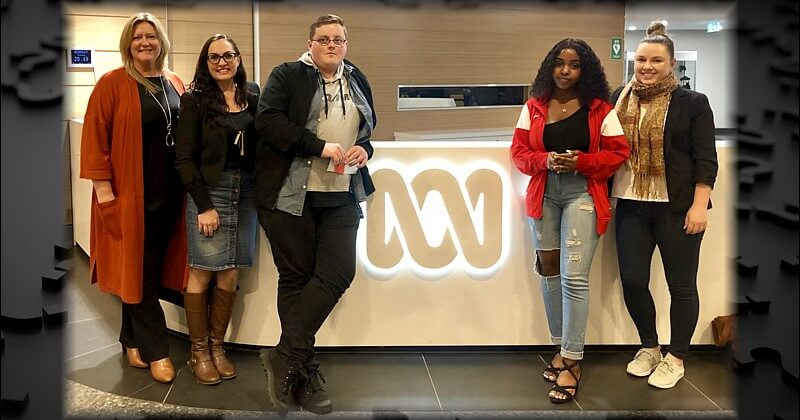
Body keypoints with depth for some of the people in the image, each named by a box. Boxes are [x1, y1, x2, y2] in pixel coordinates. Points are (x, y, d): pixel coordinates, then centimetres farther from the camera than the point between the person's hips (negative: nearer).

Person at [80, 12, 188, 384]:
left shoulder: (175, 84, 10)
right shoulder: (112, 84, -7)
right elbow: (95, 137, -10)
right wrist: (102, 187, -14)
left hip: (169, 193, 5)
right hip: (130, 194, -5)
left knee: (151, 269, 12)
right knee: (137, 271, 2)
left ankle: (133, 340, 28)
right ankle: (155, 350, 12)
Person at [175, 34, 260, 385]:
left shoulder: (252, 98, 9)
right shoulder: (195, 100, -2)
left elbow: (262, 143, 10)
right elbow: (184, 157, -5)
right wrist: (204, 205, -11)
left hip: (245, 192, 4)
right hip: (209, 191, -4)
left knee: (230, 273, 7)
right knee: (202, 272, 1)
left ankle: (216, 346, 20)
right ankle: (198, 352, 14)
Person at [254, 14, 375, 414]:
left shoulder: (358, 81, 16)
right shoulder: (287, 75, 1)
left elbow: (370, 127, 27)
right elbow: (267, 119, -12)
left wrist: (364, 148, 3)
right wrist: (320, 147, -18)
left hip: (342, 196, 5)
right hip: (290, 193, -4)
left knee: (337, 273, -6)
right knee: (297, 277, 2)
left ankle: (286, 355, 5)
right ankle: (305, 372, 12)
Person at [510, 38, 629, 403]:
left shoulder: (600, 110, 0)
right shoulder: (533, 108, 7)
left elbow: (618, 154, 0)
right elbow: (519, 151, 6)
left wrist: (581, 161, -16)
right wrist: (545, 160, -13)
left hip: (582, 195, -3)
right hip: (543, 195, 4)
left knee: (574, 278, -9)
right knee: (549, 273, 10)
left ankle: (571, 360, 1)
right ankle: (560, 347, 26)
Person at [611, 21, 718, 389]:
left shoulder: (693, 103, -1)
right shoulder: (619, 100, 7)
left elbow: (706, 160, -4)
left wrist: (699, 205, -12)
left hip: (677, 207, -3)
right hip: (631, 206, 3)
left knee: (681, 285, 5)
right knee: (632, 281, 4)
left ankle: (675, 359, 22)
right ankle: (649, 348, 27)